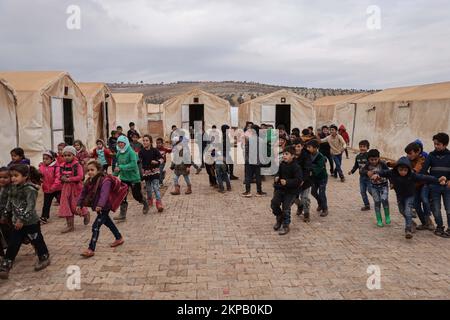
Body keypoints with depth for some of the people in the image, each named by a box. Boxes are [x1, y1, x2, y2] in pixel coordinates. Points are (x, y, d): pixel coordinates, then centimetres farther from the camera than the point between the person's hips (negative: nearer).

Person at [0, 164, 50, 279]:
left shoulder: (30, 189, -20)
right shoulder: (14, 188, 5)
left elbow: (30, 206, -24)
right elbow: (10, 203, 18)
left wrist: (22, 219, -27)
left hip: (31, 222, -7)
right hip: (17, 223, 7)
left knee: (37, 241, 10)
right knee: (12, 245, 6)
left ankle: (44, 258, 32)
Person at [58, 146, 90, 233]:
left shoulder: (77, 165, -12)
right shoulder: (63, 166, 6)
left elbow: (80, 176, -22)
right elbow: (61, 175, 16)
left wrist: (69, 179, -22)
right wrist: (62, 178, -7)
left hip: (76, 187, -6)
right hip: (66, 187, 6)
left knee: (75, 206, -3)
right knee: (66, 206, 5)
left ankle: (86, 214, 30)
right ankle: (70, 225, 14)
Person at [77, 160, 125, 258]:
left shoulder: (105, 180, -23)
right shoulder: (89, 181, 3)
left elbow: (104, 194, -37)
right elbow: (83, 193, 7)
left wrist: (100, 205, -49)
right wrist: (79, 204, -3)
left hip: (104, 208, -10)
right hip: (96, 207, 10)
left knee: (96, 226, -14)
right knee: (107, 222, 24)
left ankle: (91, 249, -11)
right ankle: (119, 238, 42)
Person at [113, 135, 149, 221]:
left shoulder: (131, 152, -17)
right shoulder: (118, 153, 4)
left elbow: (133, 165, -28)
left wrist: (121, 168, -29)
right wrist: (114, 175, 10)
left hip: (134, 178, -5)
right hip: (123, 178, 5)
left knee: (136, 195, 8)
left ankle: (146, 205, 38)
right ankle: (122, 215, 5)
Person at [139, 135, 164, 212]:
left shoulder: (154, 150, -7)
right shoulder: (141, 151, -1)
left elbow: (161, 158, -3)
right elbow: (139, 161, 6)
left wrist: (157, 162, -21)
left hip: (154, 171, -3)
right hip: (146, 172, 3)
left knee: (156, 187, -13)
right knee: (148, 188, 15)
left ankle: (159, 204, -14)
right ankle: (150, 202, 35)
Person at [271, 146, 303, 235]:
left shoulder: (296, 167, -14)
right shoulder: (282, 164, 5)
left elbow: (298, 180, -19)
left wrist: (287, 182, -30)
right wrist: (277, 177, 0)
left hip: (291, 191, -5)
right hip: (280, 188, 6)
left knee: (286, 208, -10)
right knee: (274, 204, -8)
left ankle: (285, 226, 11)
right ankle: (279, 218, 21)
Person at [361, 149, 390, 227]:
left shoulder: (382, 164, -17)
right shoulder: (368, 165, -9)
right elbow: (361, 171, -18)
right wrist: (367, 172, -39)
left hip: (383, 185, -2)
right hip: (374, 186, 3)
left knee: (384, 200, -18)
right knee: (377, 202, 3)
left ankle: (387, 216, 7)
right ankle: (379, 220, 16)